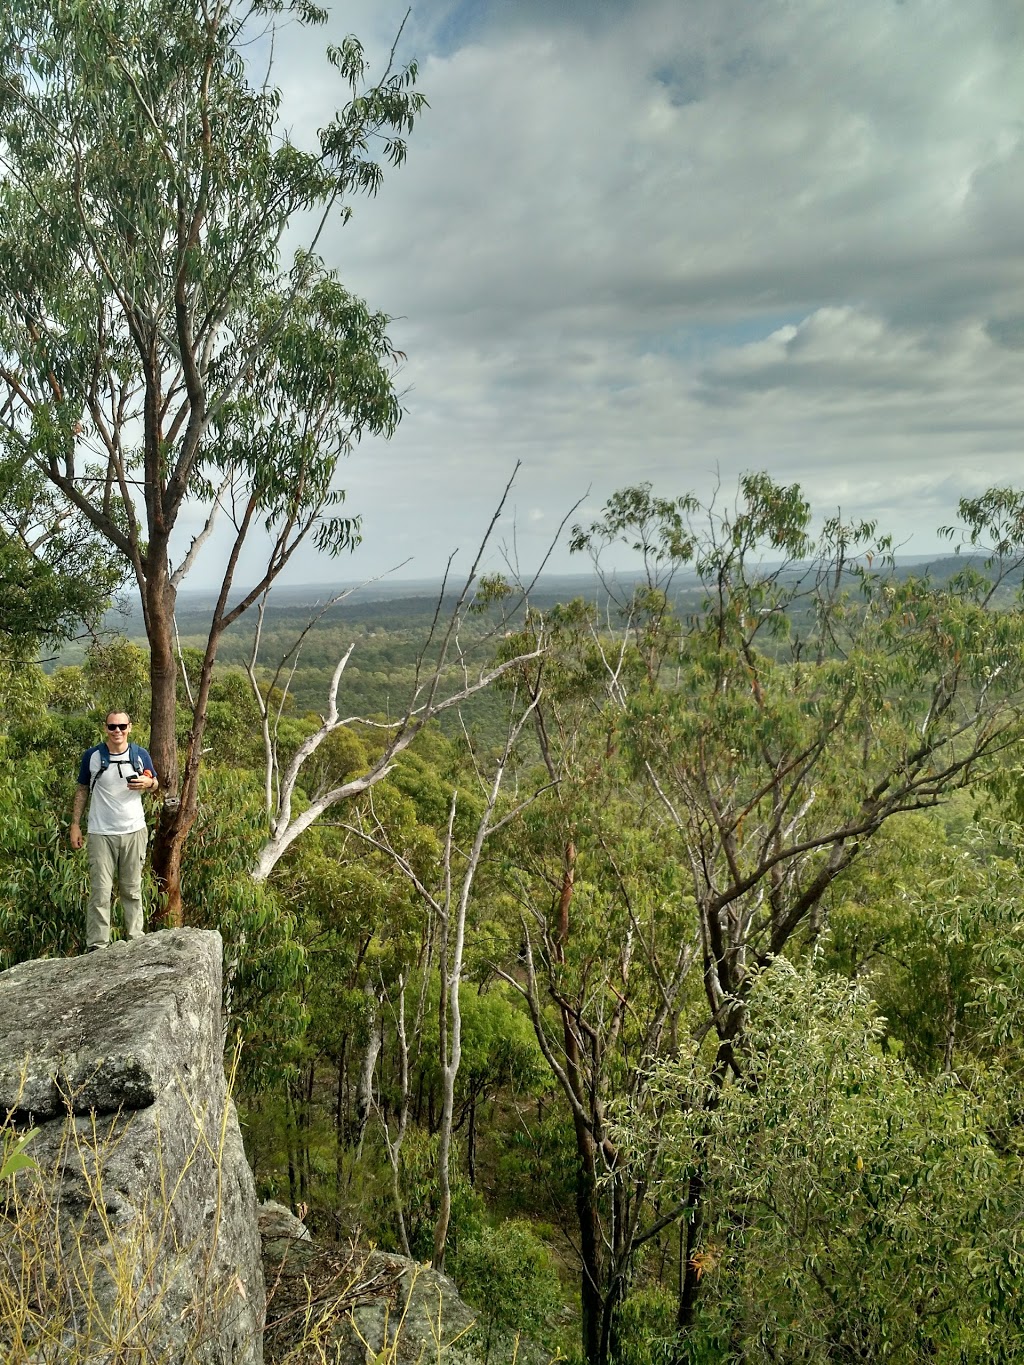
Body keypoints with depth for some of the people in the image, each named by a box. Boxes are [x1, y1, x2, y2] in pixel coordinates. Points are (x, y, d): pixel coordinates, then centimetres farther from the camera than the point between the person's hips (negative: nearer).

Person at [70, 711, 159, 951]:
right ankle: (96, 945, 1)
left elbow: (156, 785, 12)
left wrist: (148, 783, -12)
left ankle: (136, 938, 17)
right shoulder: (92, 756, -2)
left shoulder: (140, 755, 2)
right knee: (100, 892, -3)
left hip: (134, 831, 2)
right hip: (101, 833, -2)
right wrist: (75, 825, 0)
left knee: (132, 889, 10)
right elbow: (82, 791, 6)